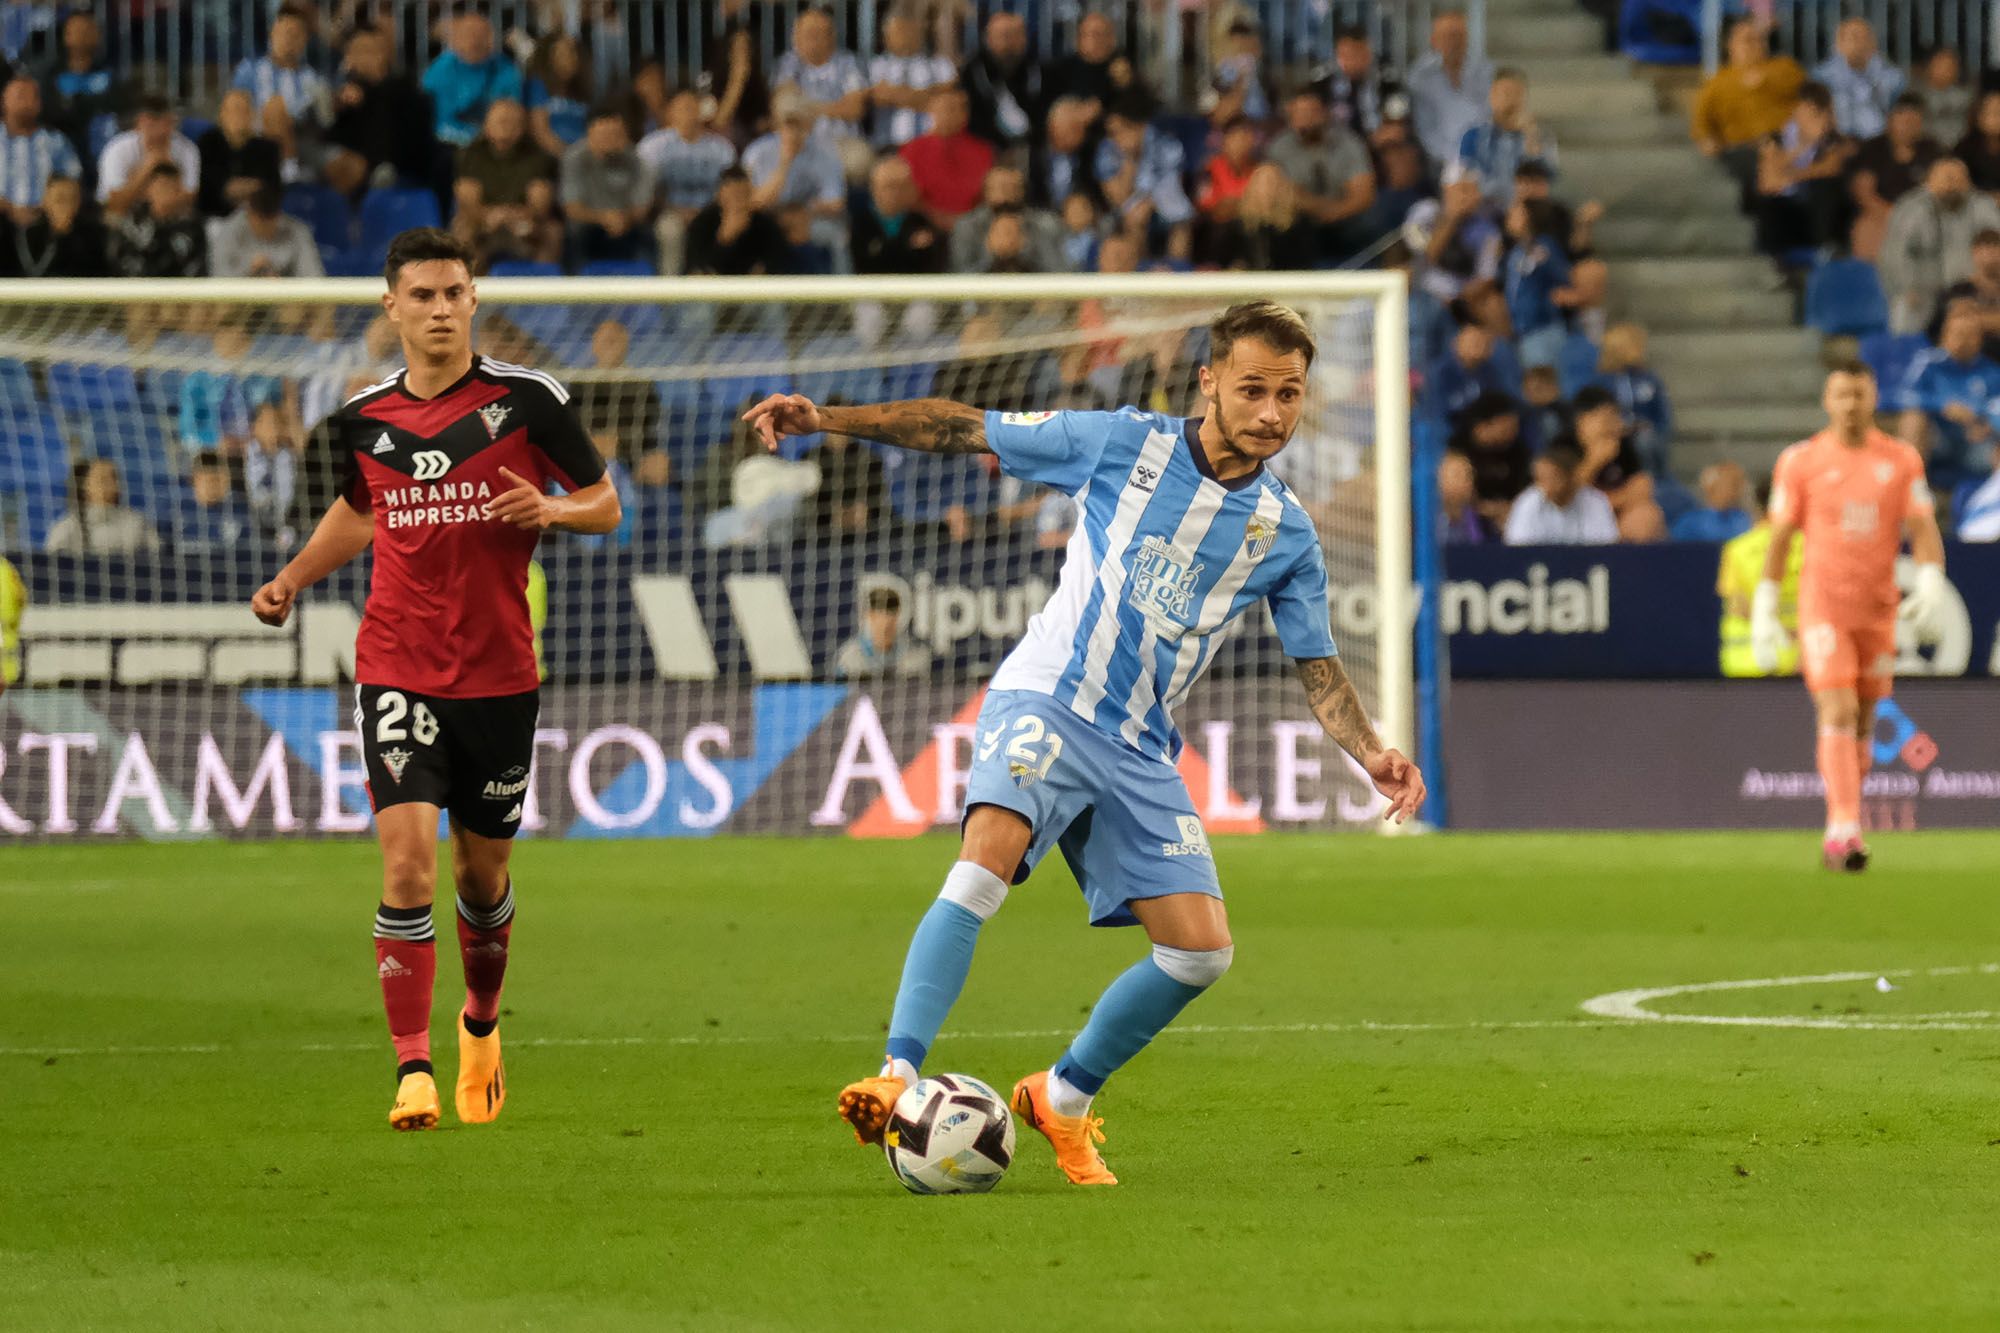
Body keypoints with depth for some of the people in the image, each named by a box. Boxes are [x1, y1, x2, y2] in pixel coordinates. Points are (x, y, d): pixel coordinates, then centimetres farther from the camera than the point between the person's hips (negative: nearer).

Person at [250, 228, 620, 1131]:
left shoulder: (525, 401, -5)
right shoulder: (364, 418, 3)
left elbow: (604, 504, 3)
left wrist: (548, 510, -18)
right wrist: (292, 580, 11)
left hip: (499, 674, 0)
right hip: (397, 671, 0)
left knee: (481, 875, 12)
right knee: (407, 857, -15)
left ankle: (481, 1023, 41)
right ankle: (412, 1072, -13)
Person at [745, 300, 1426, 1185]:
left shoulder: (1285, 534, 6)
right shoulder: (1126, 445, -2)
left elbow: (1318, 666, 13)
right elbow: (963, 431, 2)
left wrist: (1370, 754, -6)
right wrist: (825, 419, -5)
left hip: (1141, 750, 4)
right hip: (1046, 702, -4)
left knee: (1201, 948, -6)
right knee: (988, 856, -32)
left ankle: (1063, 1097, 16)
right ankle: (898, 1077, -38)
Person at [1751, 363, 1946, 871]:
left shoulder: (1902, 461, 4)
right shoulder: (1800, 461, 0)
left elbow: (1923, 529, 1)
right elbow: (1780, 537, 4)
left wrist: (1931, 581, -18)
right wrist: (1764, 610, 1)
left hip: (1879, 609, 3)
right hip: (1822, 601, -3)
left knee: (1864, 720, 8)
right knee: (1838, 711, -17)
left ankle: (1840, 832, 21)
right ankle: (1843, 828, -22)